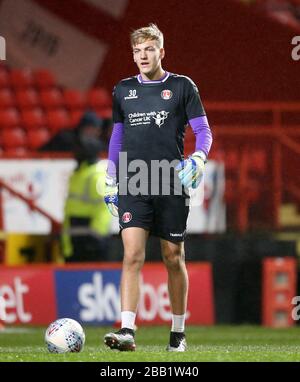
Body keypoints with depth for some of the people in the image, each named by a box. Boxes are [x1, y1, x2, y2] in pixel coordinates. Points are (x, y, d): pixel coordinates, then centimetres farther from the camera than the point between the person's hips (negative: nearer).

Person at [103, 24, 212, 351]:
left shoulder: (182, 87, 2)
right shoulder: (123, 90, 11)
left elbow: (203, 130, 3)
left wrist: (198, 159, -16)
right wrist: (110, 182, 17)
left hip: (172, 187, -1)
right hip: (133, 185, 1)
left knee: (174, 259, 6)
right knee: (132, 256, -13)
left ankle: (178, 333, 19)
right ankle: (127, 332, -20)